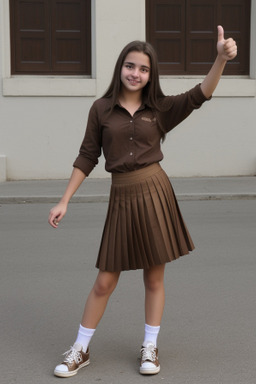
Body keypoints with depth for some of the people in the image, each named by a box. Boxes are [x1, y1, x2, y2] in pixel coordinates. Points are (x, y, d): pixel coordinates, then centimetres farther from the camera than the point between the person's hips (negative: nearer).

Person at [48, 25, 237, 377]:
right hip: (122, 197, 0)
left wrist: (221, 59, -25)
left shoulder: (161, 109, 4)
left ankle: (150, 348, 25)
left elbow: (200, 95, -9)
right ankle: (80, 351, 22)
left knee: (154, 277, 8)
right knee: (105, 281, 6)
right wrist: (64, 201, 3)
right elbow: (87, 157, 6)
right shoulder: (101, 109, 3)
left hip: (155, 193, 0)